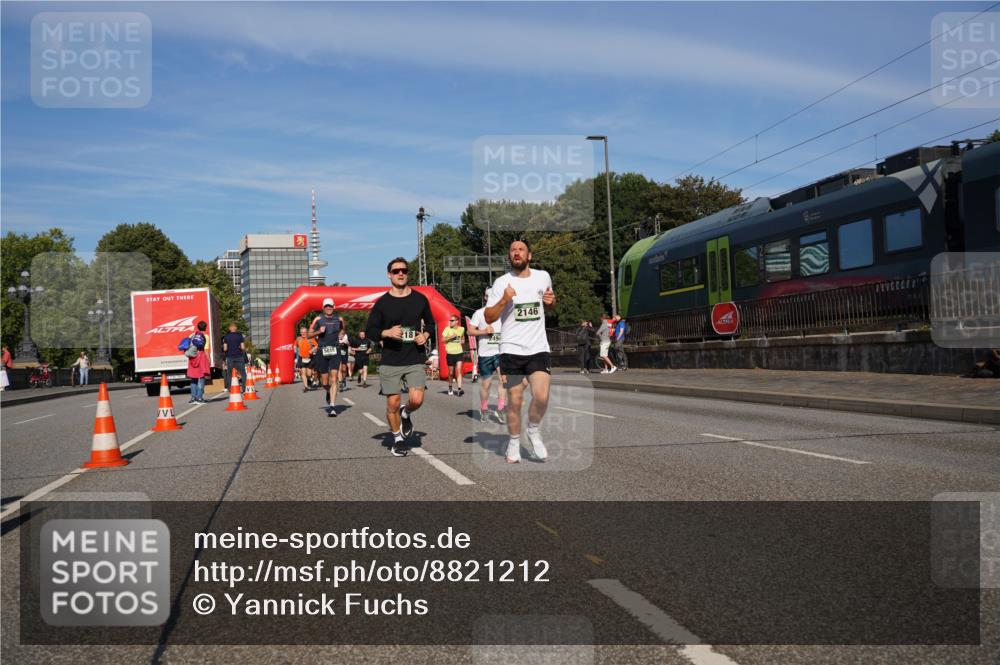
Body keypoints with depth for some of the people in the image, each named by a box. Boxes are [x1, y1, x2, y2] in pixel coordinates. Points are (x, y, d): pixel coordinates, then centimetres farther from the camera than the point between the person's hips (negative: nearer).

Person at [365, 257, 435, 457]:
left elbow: (431, 323, 18)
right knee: (393, 403, 3)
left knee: (416, 400, -14)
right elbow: (370, 330, 5)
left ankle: (406, 414, 22)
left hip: (415, 360, 0)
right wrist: (386, 333, -14)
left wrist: (426, 335, -3)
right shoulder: (382, 303, 1)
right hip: (390, 361, 0)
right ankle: (398, 439, 24)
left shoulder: (420, 299, 6)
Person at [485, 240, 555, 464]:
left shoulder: (543, 277, 6)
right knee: (515, 400, 1)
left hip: (538, 348, 1)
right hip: (511, 350, -1)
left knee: (541, 397, -14)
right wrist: (504, 300, -18)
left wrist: (551, 301, -1)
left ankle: (534, 430, 15)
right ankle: (514, 441, 22)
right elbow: (488, 318, -1)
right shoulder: (501, 282, -1)